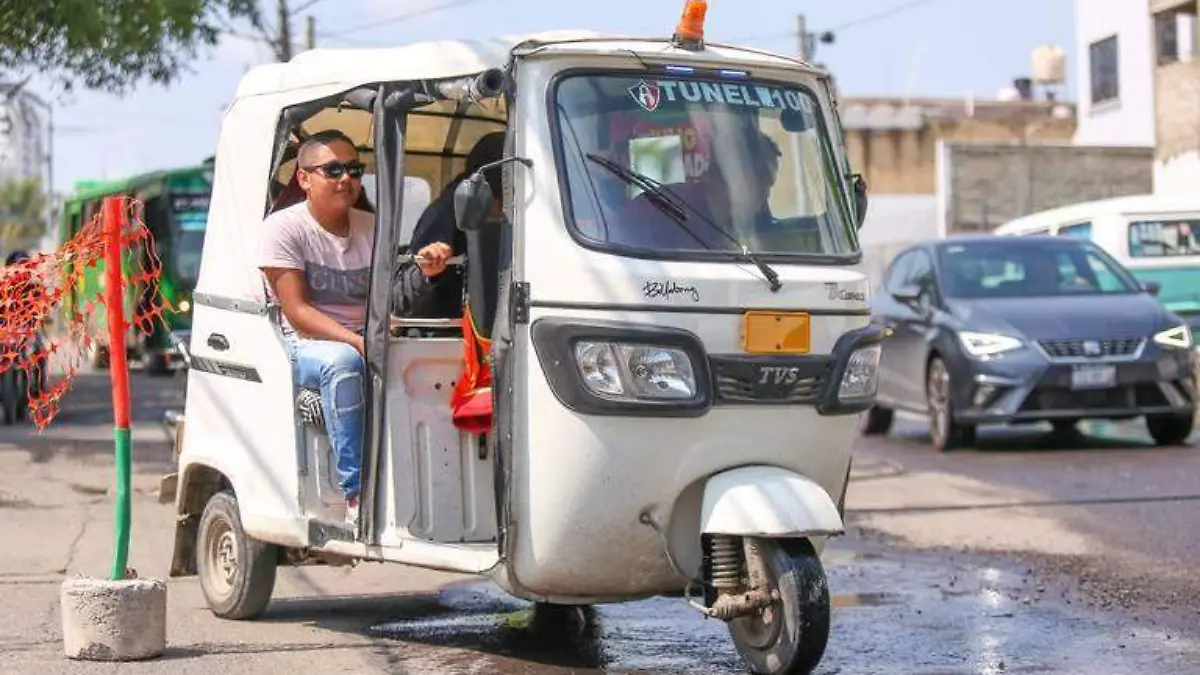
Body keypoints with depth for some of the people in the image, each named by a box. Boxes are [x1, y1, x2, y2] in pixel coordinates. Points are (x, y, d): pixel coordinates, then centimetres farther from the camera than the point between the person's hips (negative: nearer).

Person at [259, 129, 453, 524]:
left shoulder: (372, 228, 12)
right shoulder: (283, 228, -3)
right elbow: (298, 313, -12)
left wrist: (421, 272, -17)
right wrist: (357, 341, -26)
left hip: (368, 343, 5)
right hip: (305, 345, -4)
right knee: (343, 360, -39)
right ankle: (357, 494, -38)